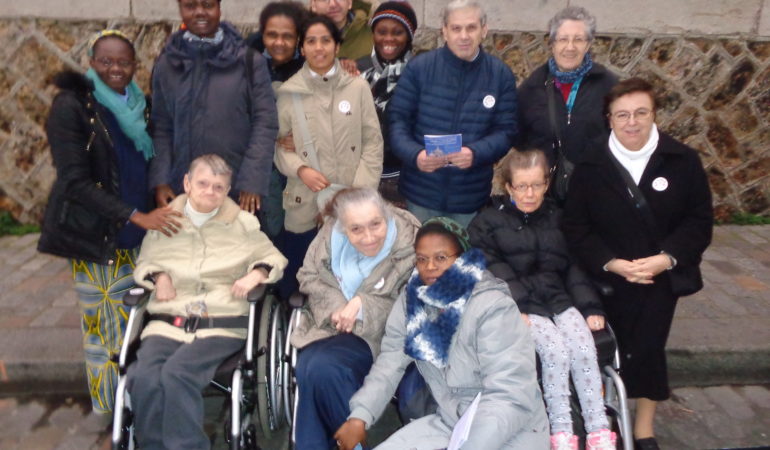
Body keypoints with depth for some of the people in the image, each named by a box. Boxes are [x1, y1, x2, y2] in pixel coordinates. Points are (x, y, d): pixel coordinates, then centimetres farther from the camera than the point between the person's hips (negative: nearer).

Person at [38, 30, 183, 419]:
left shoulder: (138, 104, 8)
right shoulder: (72, 105, -9)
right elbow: (74, 182, -15)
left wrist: (152, 213, 2)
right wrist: (138, 216, -20)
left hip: (134, 235, 5)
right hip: (95, 234, -5)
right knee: (105, 326, 3)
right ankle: (110, 409, 21)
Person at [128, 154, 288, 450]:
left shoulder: (242, 223, 14)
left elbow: (274, 258, 16)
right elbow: (143, 264, 24)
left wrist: (256, 274, -6)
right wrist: (158, 276, 1)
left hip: (223, 324, -2)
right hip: (167, 322, 2)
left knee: (177, 373, -31)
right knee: (142, 378, -28)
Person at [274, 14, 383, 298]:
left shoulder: (358, 87, 1)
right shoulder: (289, 92, 1)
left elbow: (373, 142, 1)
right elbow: (278, 145, 3)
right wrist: (300, 169, -16)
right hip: (304, 205, 0)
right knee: (297, 284, 11)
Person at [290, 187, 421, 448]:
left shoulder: (410, 245, -16)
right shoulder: (331, 233, -5)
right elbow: (309, 277, 5)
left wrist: (363, 305, -21)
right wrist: (336, 306, -13)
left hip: (377, 332, -4)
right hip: (331, 324, 4)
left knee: (323, 367, -26)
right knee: (307, 369, -25)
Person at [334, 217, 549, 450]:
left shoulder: (492, 307, -22)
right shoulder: (412, 299, -2)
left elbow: (509, 397, -27)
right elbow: (390, 362, -5)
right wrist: (359, 416, -18)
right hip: (449, 424, 6)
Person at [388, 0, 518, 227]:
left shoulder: (501, 74, 0)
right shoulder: (419, 67, -4)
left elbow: (506, 130, -2)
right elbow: (397, 119, -3)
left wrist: (476, 153, -21)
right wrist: (414, 154, -22)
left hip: (470, 196, 1)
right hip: (422, 191, 0)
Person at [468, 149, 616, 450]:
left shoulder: (557, 217, 18)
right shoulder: (488, 222, 6)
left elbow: (574, 265, 15)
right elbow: (491, 269, -4)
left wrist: (590, 307, 3)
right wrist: (513, 309, -17)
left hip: (558, 298, 4)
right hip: (519, 304, -3)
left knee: (584, 347, -23)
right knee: (556, 349, -27)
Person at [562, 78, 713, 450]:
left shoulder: (683, 161, -5)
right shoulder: (591, 167, -6)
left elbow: (700, 221, -3)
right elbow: (575, 228, -5)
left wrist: (667, 258, -18)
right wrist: (610, 263, -17)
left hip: (663, 276, 0)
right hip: (609, 277, 0)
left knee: (648, 349, 2)